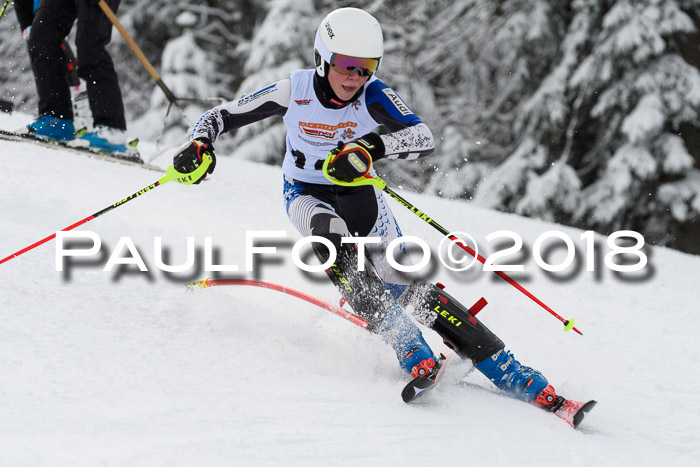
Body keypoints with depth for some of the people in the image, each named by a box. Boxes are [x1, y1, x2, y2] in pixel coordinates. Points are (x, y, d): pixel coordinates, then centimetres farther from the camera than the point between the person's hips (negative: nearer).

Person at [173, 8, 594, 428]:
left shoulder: (373, 94, -19)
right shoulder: (295, 90, -17)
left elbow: (424, 138, -34)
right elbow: (220, 117, -8)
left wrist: (372, 148, -50)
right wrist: (200, 146, -28)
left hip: (359, 195, 0)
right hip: (307, 195, 0)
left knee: (404, 285, -14)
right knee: (332, 236, -34)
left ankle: (512, 375, -14)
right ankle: (412, 351, -34)